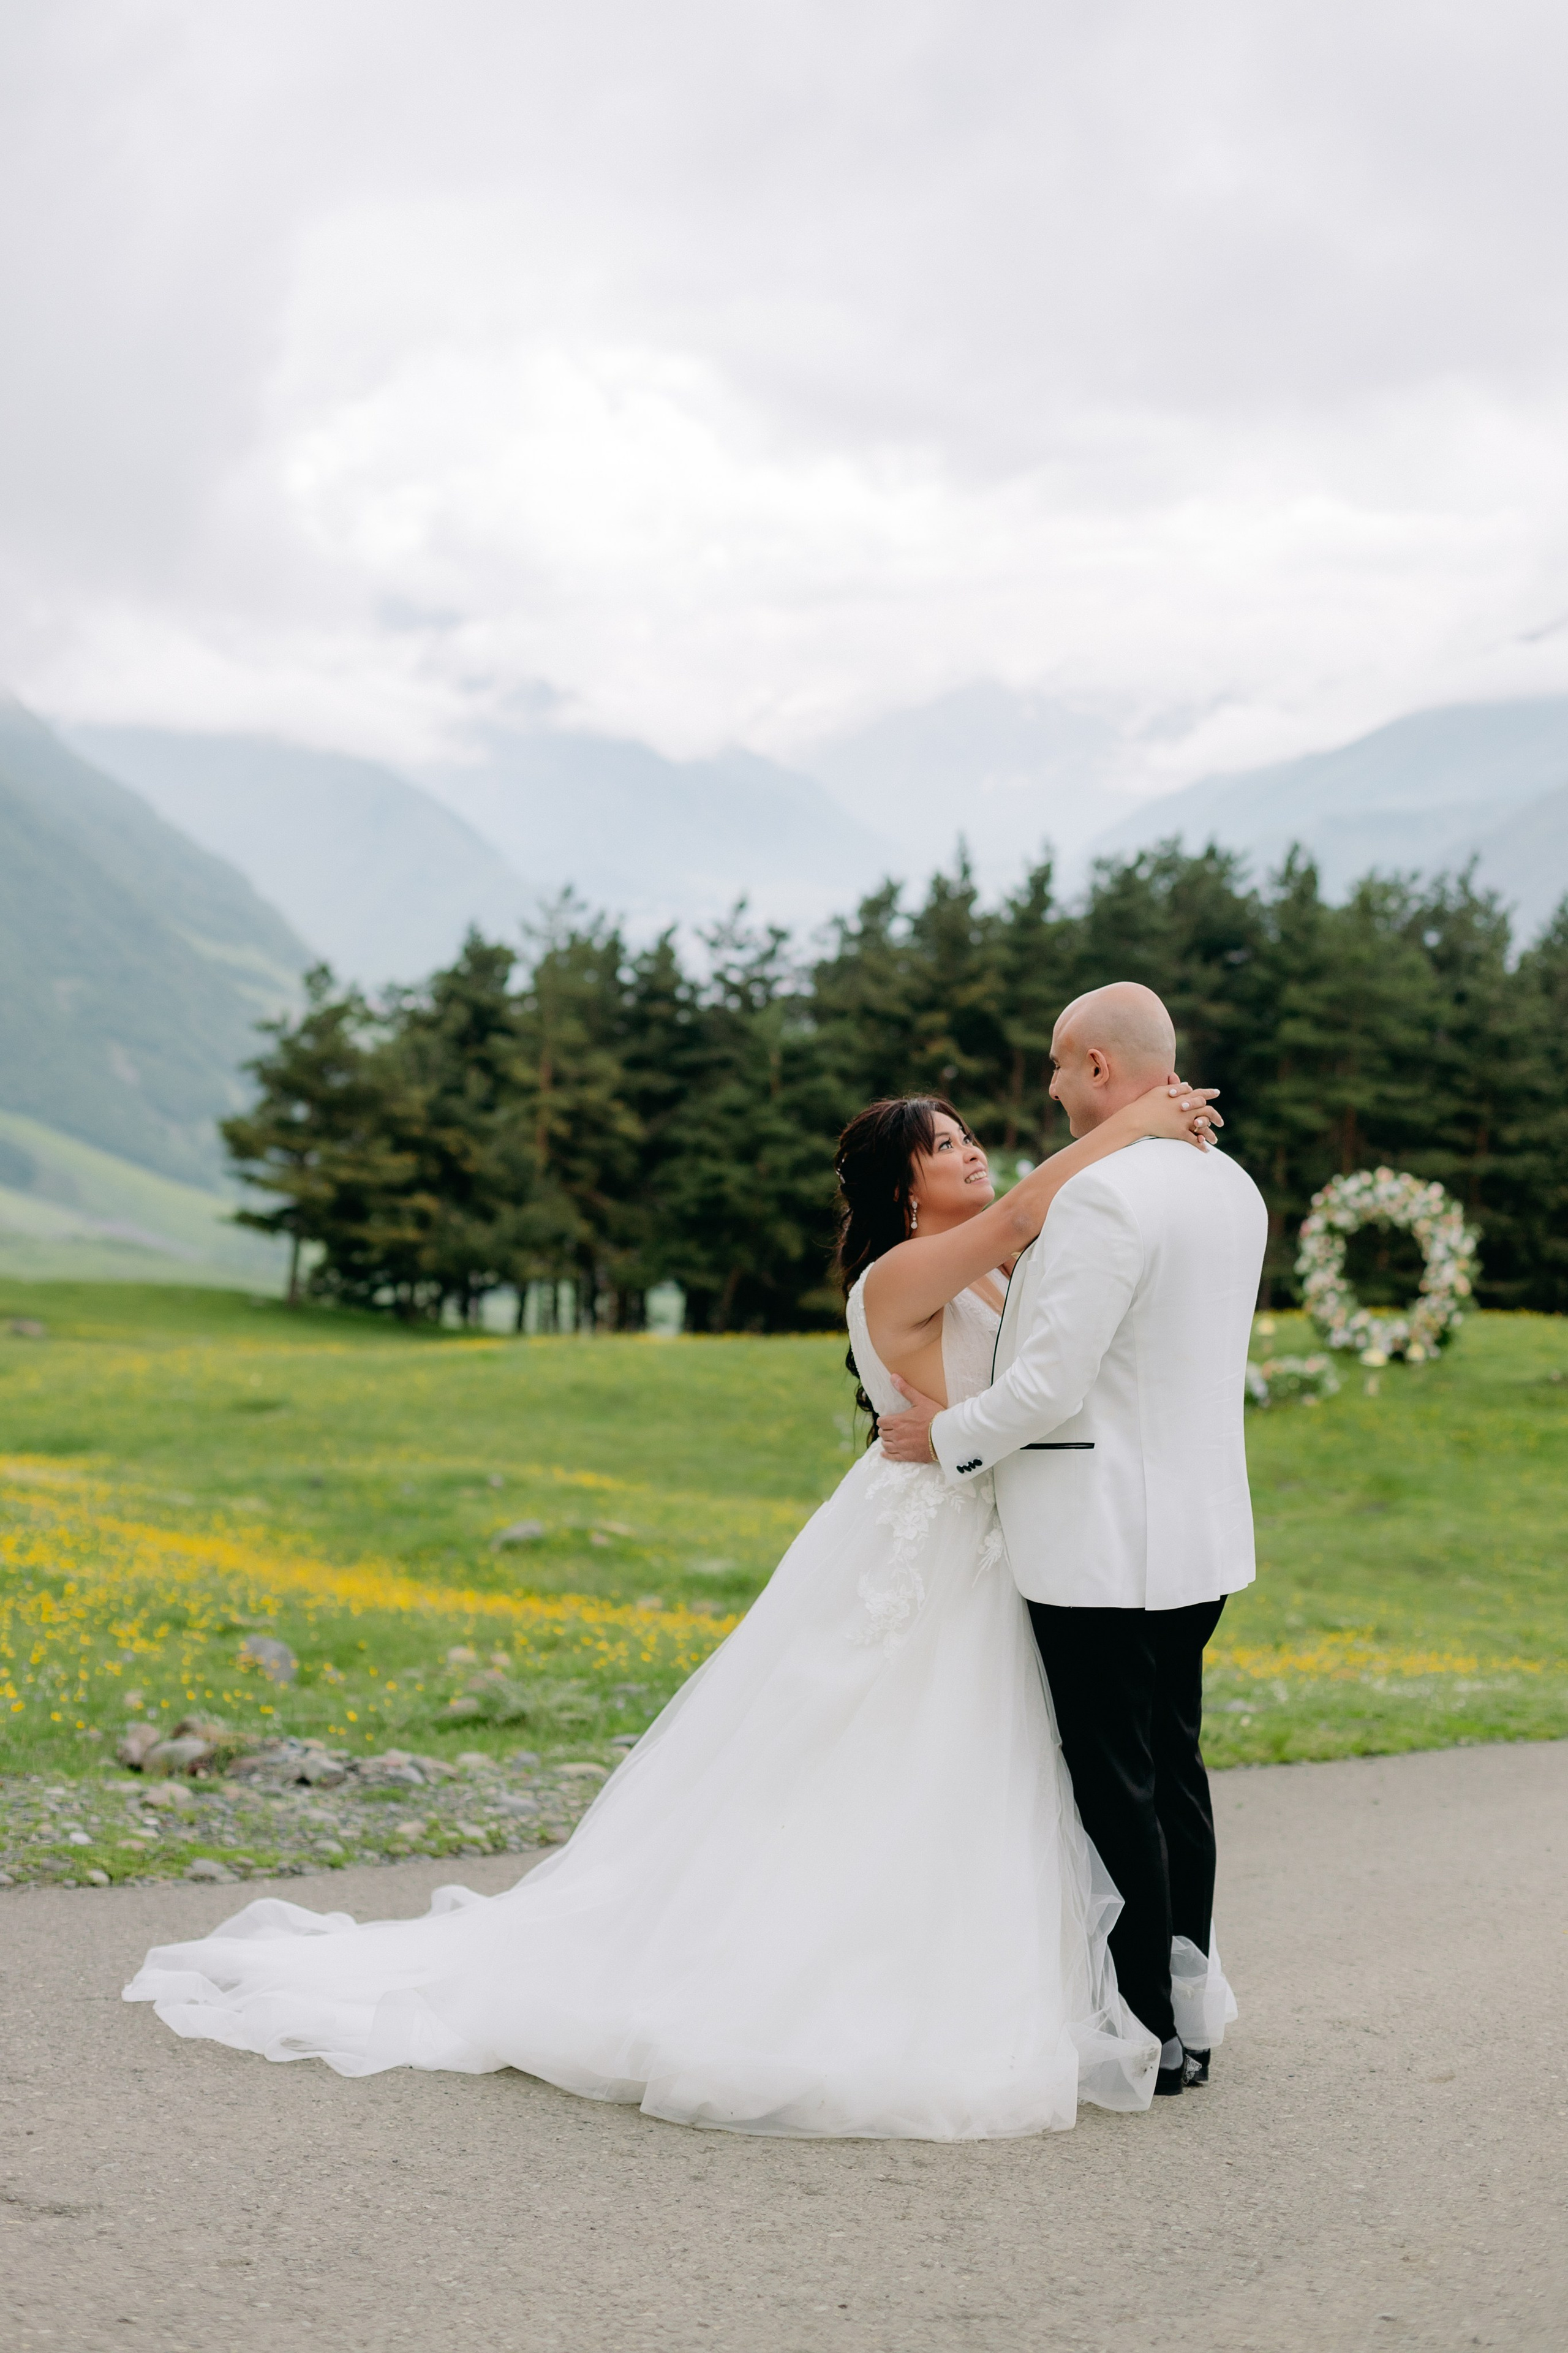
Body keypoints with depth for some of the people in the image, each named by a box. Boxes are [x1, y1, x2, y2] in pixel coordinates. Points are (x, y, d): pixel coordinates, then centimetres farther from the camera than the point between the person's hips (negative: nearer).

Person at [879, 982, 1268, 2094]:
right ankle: (1193, 2009, 25)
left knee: (1116, 1787, 0)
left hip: (1103, 1543, -9)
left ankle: (1150, 2033, 7)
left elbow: (1048, 1388, -21)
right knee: (1172, 1768, 17)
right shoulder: (1234, 1187, 9)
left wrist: (948, 1434, -5)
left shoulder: (1104, 1193, -20)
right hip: (1200, 1534, 9)